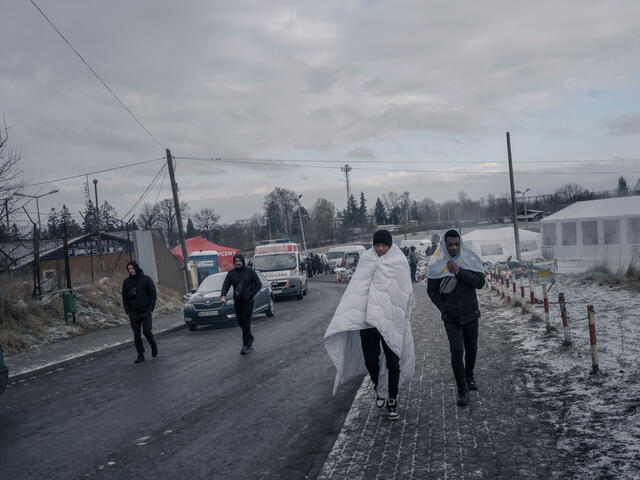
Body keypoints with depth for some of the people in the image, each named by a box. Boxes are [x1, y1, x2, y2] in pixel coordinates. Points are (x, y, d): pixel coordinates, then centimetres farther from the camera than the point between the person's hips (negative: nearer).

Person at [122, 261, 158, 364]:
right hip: (133, 313, 3)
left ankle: (153, 345, 19)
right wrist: (128, 311, -1)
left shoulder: (146, 279, -2)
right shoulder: (126, 281, 6)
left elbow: (153, 295, -2)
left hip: (145, 312, -3)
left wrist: (150, 309, -9)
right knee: (136, 335, 2)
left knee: (147, 331, -10)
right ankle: (140, 355, 9)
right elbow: (124, 297, 10)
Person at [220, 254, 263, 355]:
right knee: (241, 323, 10)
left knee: (246, 322, -9)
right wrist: (223, 295, -20)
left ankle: (246, 345, -6)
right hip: (237, 302, 4)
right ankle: (250, 339, 32)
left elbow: (259, 284, 0)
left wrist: (251, 295, -10)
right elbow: (226, 285, 0)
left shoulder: (250, 271, -3)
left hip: (248, 301, -4)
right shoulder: (231, 273, 6)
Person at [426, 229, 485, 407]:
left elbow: (480, 282, -15)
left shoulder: (470, 259, -3)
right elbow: (432, 291, 3)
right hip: (451, 317, -2)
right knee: (457, 351, -12)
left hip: (470, 313, 2)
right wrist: (444, 309, -7)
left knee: (471, 349, 16)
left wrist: (459, 271, -23)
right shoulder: (438, 264, -6)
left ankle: (469, 377, 41)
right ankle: (462, 390, -5)